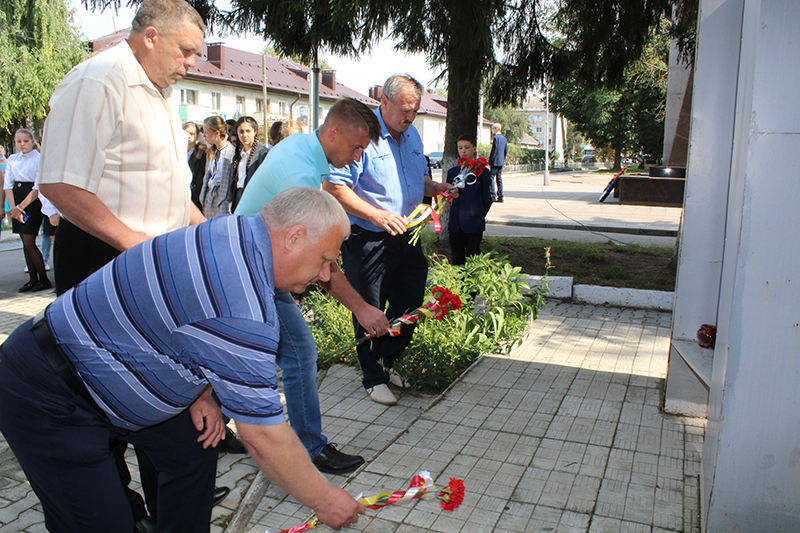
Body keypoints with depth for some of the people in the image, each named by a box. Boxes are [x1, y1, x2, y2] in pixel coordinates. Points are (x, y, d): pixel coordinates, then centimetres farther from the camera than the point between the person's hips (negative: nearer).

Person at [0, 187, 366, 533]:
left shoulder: (235, 234, -3)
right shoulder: (242, 307, -33)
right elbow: (263, 437, -25)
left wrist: (200, 394, 2)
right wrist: (323, 500, -11)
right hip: (45, 400, -9)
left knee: (194, 447, 9)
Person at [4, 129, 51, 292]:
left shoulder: (39, 159, -4)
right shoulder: (12, 159, 11)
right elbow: (7, 185, 5)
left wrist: (21, 207, -15)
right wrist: (13, 207, -9)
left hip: (33, 201, -5)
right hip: (16, 201, 5)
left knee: (29, 243, -10)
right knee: (25, 243, 6)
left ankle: (44, 279, 0)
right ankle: (33, 279, 12)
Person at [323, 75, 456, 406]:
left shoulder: (412, 136, 11)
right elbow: (333, 186, -20)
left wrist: (434, 188, 2)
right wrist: (376, 215, -26)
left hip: (405, 237, 8)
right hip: (367, 240, -7)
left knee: (409, 303, 14)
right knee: (370, 310, 4)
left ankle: (389, 363, 36)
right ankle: (374, 378, 23)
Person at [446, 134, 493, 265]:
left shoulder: (482, 171, 0)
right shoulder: (452, 172, 12)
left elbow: (487, 198, 3)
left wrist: (479, 215, 7)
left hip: (474, 224, -4)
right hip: (455, 224, 4)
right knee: (457, 260, 8)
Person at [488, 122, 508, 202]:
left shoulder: (496, 138, -12)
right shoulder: (504, 138, 13)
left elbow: (494, 151, -16)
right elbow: (506, 151, 16)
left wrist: (489, 162, -13)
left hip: (495, 162, -8)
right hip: (501, 162, 8)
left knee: (492, 178, -5)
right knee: (499, 178, 9)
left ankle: (493, 196, -9)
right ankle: (500, 197, 9)